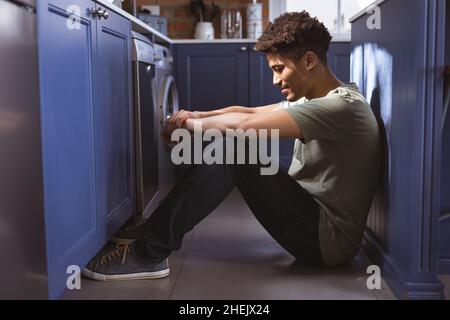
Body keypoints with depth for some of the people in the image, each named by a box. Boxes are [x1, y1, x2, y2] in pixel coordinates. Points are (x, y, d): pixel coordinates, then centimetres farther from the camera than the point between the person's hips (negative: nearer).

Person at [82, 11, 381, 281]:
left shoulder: (342, 106, -20)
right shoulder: (315, 100, 11)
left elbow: (244, 124, -26)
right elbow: (248, 111, 10)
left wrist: (192, 123, -10)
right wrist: (197, 116, -6)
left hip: (328, 237, -9)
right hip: (313, 218, 9)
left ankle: (149, 253, -16)